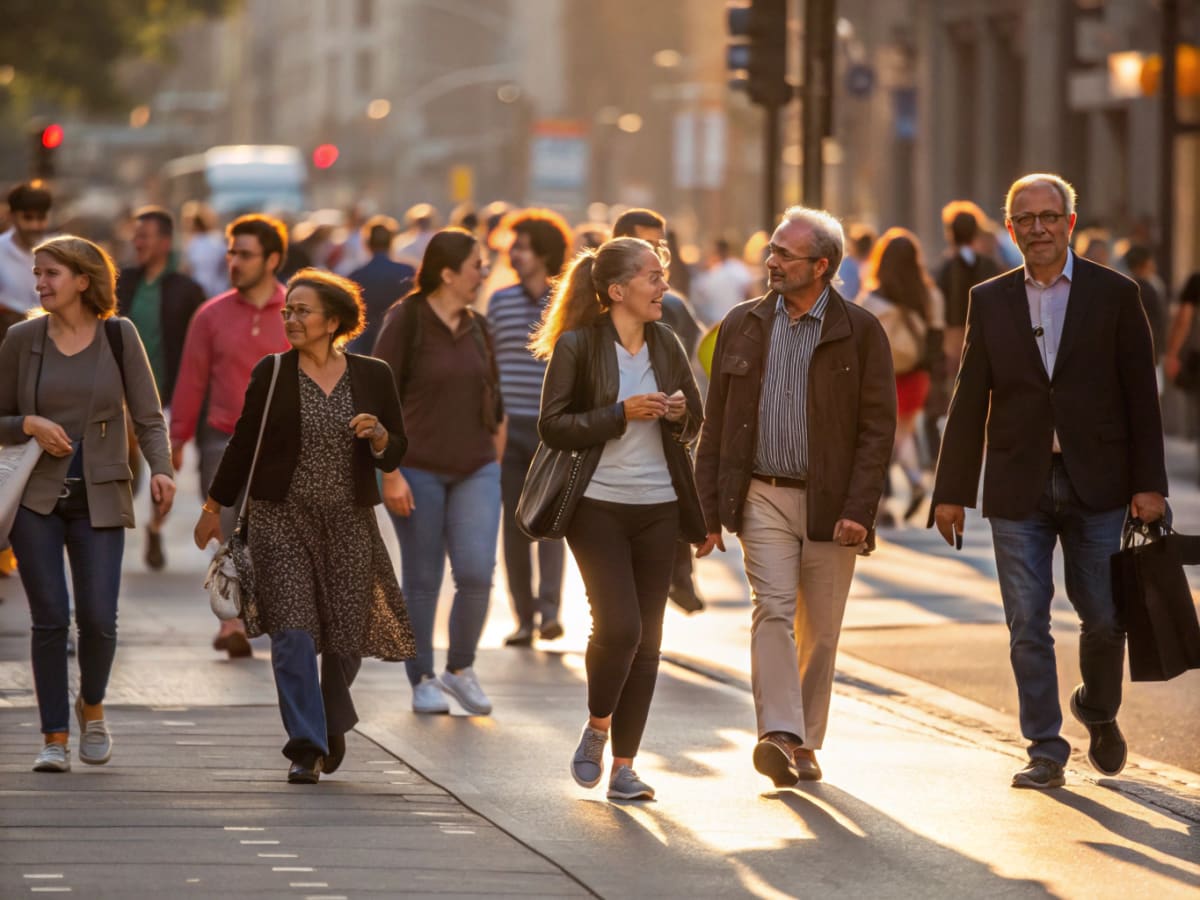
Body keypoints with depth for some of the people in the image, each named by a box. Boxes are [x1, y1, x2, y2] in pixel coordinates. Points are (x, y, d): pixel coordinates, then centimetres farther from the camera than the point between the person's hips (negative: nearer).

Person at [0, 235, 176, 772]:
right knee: (50, 620, -4)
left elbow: (148, 416, 0)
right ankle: (55, 738, 6)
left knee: (98, 620, -6)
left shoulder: (118, 336, 1)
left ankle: (91, 706, 24)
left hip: (99, 499, 0)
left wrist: (161, 469, -17)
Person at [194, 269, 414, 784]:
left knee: (345, 635, 5)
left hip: (348, 523, 1)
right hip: (281, 518, -1)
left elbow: (395, 455, 9)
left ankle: (333, 724, 33)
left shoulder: (373, 377, 4)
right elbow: (244, 443, 10)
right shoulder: (271, 374, 2)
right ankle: (306, 747, -11)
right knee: (293, 630, -12)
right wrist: (214, 508, 13)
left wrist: (378, 435, -13)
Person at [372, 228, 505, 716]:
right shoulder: (405, 323, -7)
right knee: (422, 580, 2)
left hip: (474, 471, 4)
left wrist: (495, 465, 15)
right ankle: (422, 680, 14)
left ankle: (461, 669, 12)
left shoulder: (477, 328, 10)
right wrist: (390, 474, -14)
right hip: (417, 470, -4)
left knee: (477, 573, -8)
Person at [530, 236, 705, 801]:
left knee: (647, 639, 3)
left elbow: (694, 426, 19)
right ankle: (596, 728, 13)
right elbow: (553, 426, -9)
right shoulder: (578, 346, -5)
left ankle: (623, 766, 10)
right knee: (619, 626, -16)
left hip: (658, 506, 5)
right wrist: (621, 413, -18)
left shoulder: (665, 345, 10)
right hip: (598, 505, -5)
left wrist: (679, 414, -4)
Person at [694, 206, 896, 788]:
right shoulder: (742, 326, 6)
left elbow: (878, 427, -3)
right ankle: (777, 735, -24)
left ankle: (805, 744, 18)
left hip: (830, 503, -1)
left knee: (820, 630, 6)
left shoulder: (859, 332, -2)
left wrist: (858, 510, -12)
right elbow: (715, 424, 9)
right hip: (763, 496, 1)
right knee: (772, 610, -16)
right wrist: (709, 510, 4)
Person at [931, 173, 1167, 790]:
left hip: (1095, 485, -1)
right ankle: (1045, 752, 5)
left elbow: (1140, 395, 0)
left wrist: (1149, 483, -6)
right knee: (1027, 624, -2)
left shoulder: (1114, 295, 2)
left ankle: (1099, 712, 30)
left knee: (1103, 618, 2)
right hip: (1018, 489, 1)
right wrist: (952, 491, 5)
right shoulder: (990, 301, 7)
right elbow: (970, 401, 8)